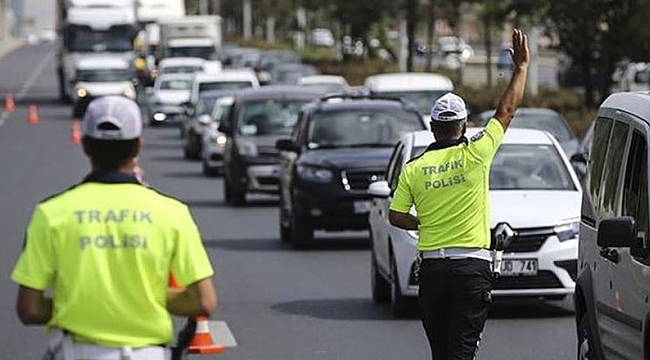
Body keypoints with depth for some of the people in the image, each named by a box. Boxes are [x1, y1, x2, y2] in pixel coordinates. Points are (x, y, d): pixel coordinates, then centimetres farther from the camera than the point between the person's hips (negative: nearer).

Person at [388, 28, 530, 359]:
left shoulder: (413, 168, 2)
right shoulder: (475, 155, -5)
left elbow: (395, 216, 3)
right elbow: (507, 110, 3)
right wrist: (521, 65, 13)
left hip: (431, 267, 3)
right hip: (472, 265, -3)